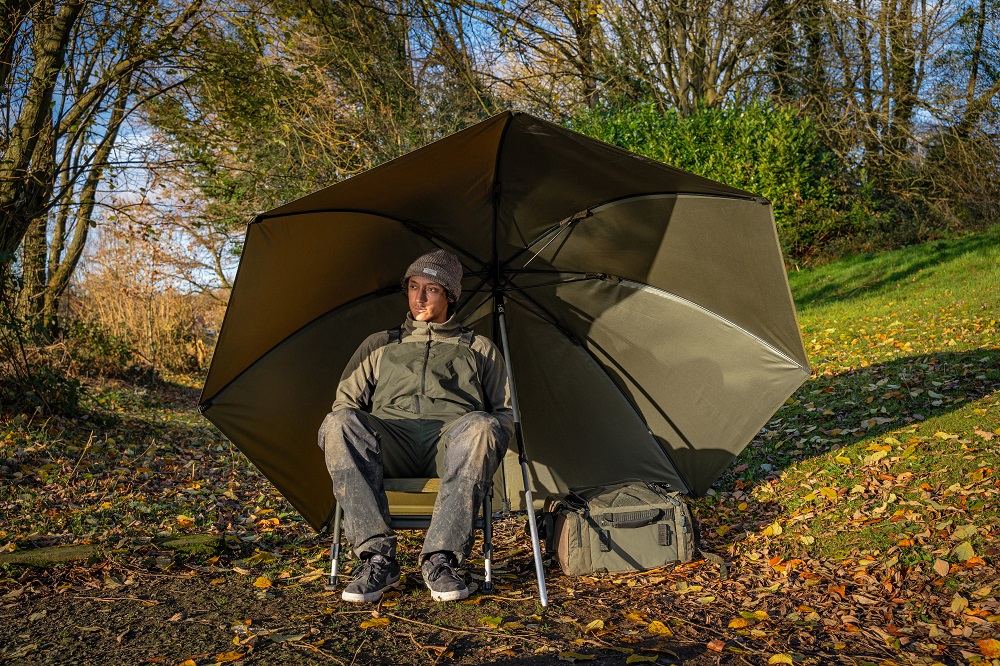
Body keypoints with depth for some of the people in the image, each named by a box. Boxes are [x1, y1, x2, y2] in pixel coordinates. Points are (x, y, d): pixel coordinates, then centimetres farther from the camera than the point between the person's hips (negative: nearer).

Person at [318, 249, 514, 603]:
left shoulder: (479, 348, 26)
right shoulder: (379, 345, 28)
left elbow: (504, 412, 21)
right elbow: (345, 401, 23)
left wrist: (484, 441, -2)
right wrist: (358, 436, -1)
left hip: (453, 441, -1)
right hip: (392, 441, 1)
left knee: (482, 426, -37)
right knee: (339, 424, -31)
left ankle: (440, 558, -31)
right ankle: (378, 557, -30)